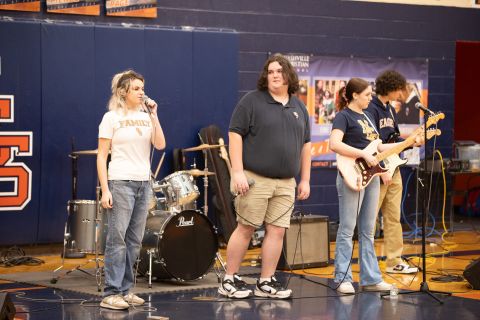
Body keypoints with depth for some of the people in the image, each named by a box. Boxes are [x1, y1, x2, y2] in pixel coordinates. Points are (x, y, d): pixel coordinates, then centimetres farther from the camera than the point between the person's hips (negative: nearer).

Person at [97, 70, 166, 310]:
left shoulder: (146, 117, 11)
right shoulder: (111, 118, -3)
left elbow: (160, 144, -2)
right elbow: (101, 157, -6)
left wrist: (153, 115, -6)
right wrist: (105, 190, -13)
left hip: (143, 183, 6)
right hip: (120, 182, -6)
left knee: (134, 241, 7)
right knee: (117, 239, -8)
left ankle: (125, 290, 13)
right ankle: (111, 293, -7)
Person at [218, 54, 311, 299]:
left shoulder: (298, 107, 14)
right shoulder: (252, 101, -4)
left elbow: (305, 145, 18)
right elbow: (235, 134, -8)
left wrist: (305, 179, 13)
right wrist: (238, 172, -15)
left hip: (286, 183, 5)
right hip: (255, 179, -5)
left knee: (277, 231, 3)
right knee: (245, 228, -2)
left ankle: (266, 283, 10)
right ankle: (229, 281, 6)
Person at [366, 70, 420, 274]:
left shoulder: (390, 109, 15)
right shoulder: (371, 109, -13)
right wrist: (382, 171, -19)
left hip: (392, 169, 9)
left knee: (393, 217, 9)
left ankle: (394, 261, 13)